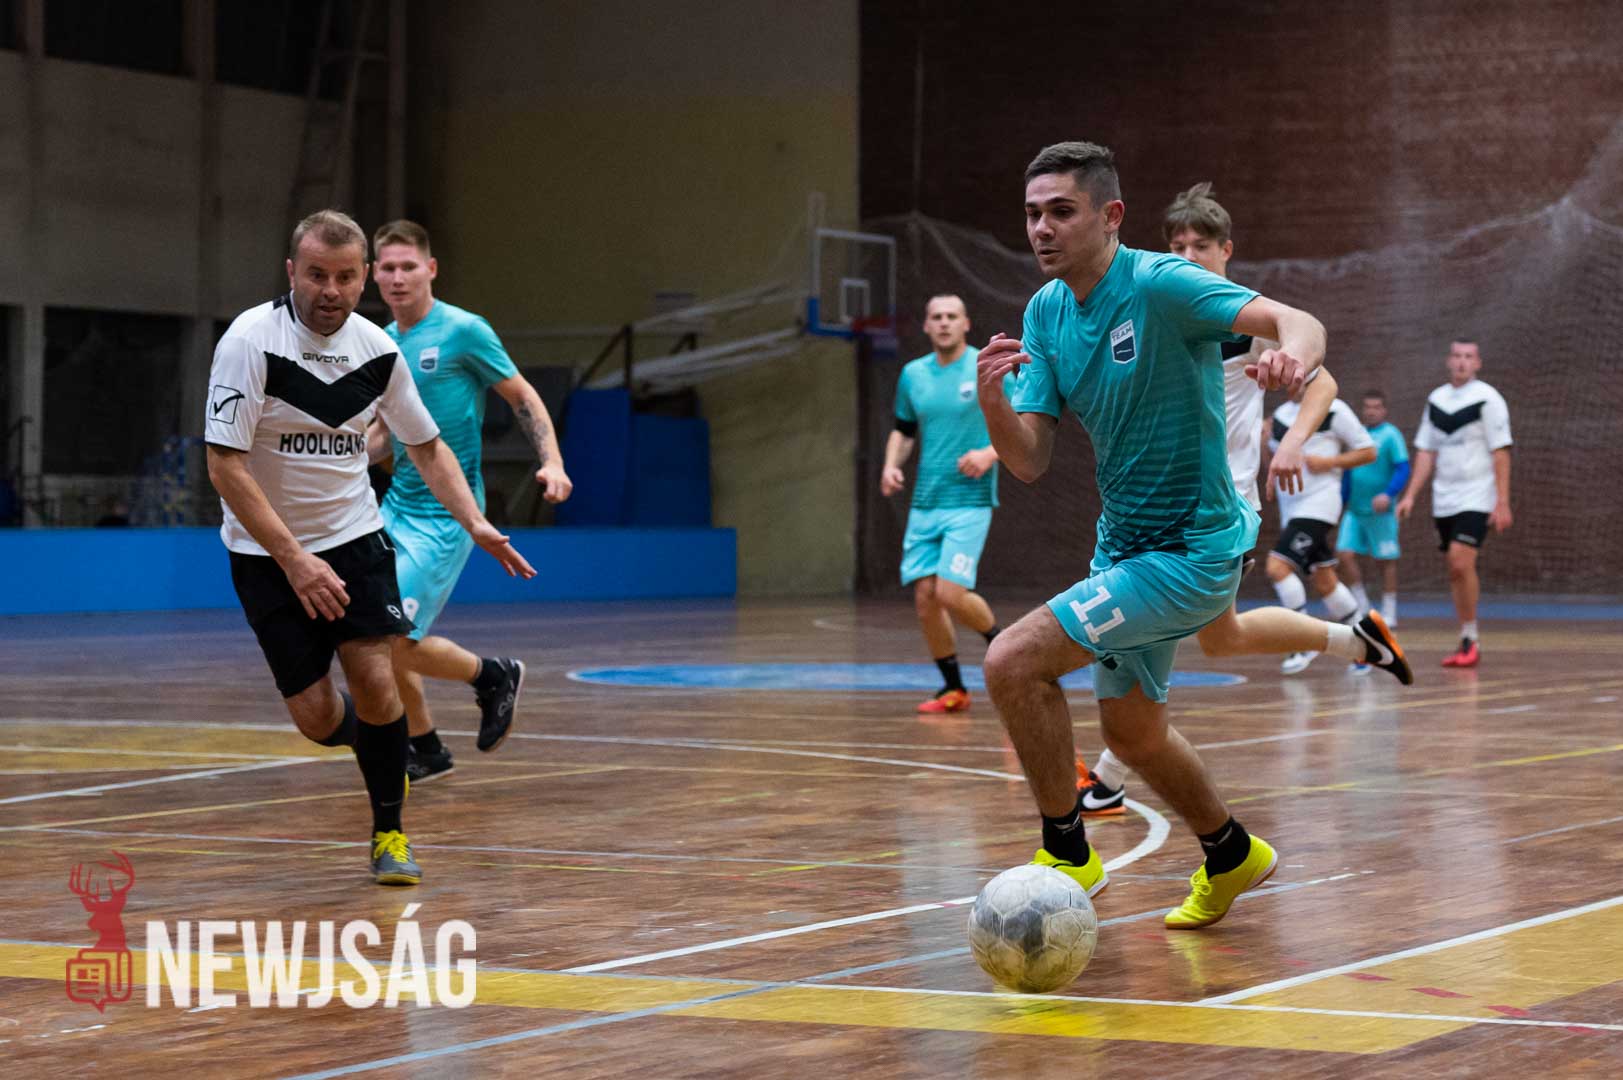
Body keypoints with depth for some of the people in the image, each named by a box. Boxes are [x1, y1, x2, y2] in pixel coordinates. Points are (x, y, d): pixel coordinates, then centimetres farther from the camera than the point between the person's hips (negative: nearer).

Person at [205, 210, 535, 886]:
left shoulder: (377, 349, -3)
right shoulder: (251, 341, -18)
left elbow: (426, 445, 11)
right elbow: (225, 465, -20)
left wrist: (476, 525, -3)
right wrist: (293, 559, -24)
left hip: (354, 536, 3)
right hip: (268, 553, -3)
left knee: (374, 681, -14)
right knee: (317, 717, -5)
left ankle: (389, 834, 3)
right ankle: (368, 738, 31)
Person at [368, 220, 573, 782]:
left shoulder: (463, 331, -10)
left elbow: (522, 396, -2)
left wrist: (552, 463, -14)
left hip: (446, 514, -7)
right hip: (398, 505, 7)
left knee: (392, 642, -13)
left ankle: (493, 676, 12)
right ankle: (426, 750, 22)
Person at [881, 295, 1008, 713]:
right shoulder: (912, 374, 10)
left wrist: (991, 453, -20)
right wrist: (891, 464, 3)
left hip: (969, 501, -5)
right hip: (925, 502, 5)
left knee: (951, 594, -15)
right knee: (925, 596, 0)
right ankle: (953, 689, 14)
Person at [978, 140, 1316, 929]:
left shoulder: (1160, 284, -20)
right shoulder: (1046, 312, 2)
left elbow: (1296, 322, -34)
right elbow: (1028, 460, -2)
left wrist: (1292, 353, -58)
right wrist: (991, 400, -24)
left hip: (1189, 551, -9)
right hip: (1123, 544, 9)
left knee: (1012, 661, -19)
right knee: (1131, 732, 22)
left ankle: (1066, 853, -2)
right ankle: (1231, 856, 46)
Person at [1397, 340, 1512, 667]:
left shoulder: (1487, 398, -6)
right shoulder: (1436, 399, 11)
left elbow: (1501, 453, -9)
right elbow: (1426, 452, 14)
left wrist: (1502, 503, -15)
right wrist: (1410, 495, 6)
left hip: (1476, 499, -6)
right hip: (1444, 500, 6)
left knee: (1461, 563, -18)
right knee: (1455, 570, 7)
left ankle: (1471, 638, -9)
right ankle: (1467, 643, 14)